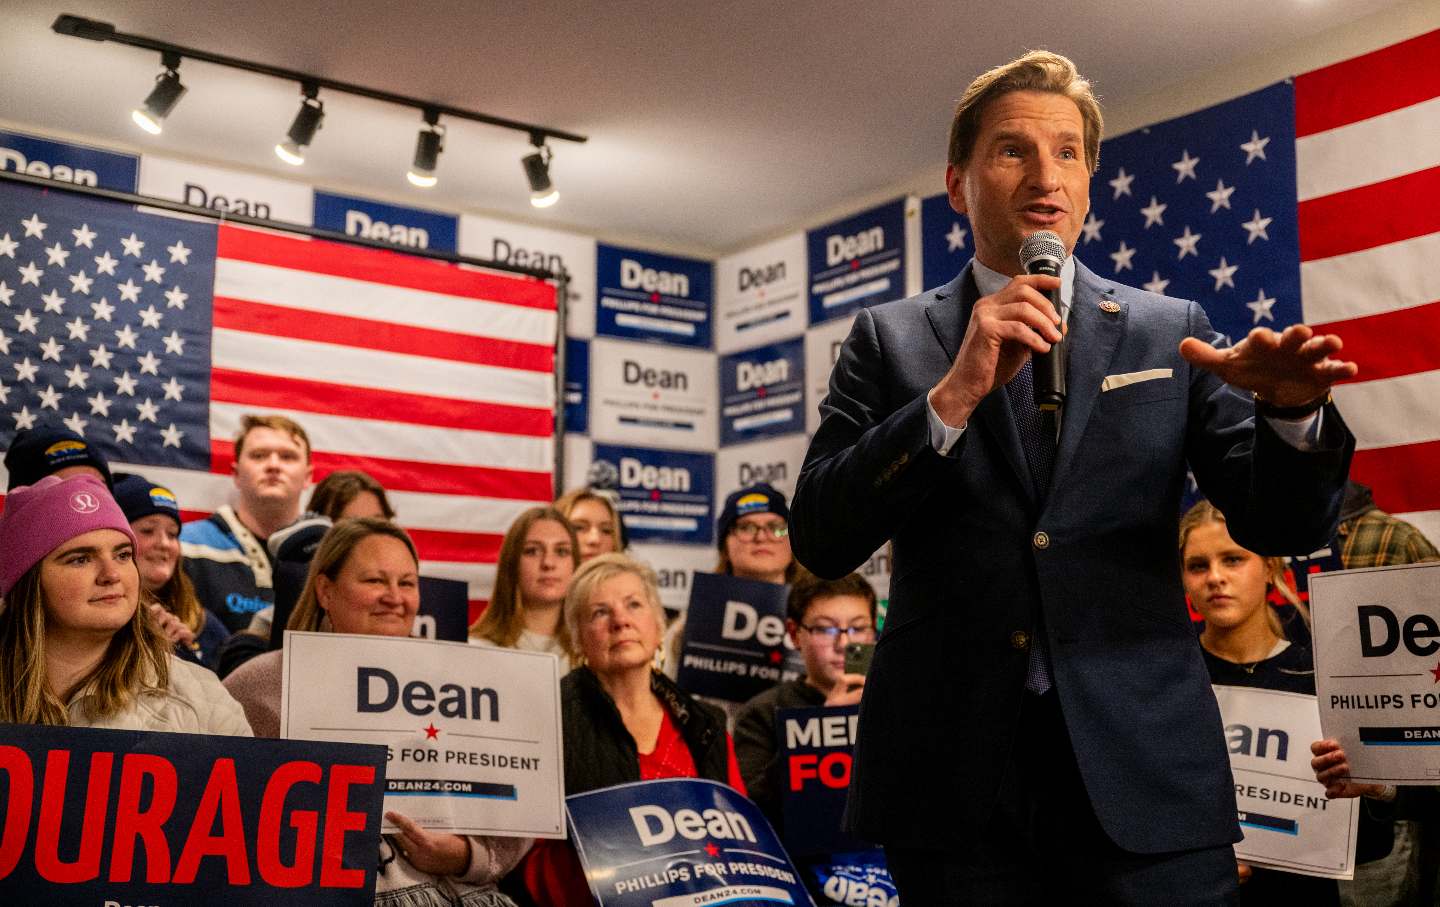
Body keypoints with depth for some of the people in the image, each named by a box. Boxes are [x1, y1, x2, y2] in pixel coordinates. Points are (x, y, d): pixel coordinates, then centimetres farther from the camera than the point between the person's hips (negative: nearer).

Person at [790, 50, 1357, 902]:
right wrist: (954, 393, -16)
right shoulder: (891, 338, 6)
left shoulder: (1170, 331, 8)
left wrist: (1290, 411, -17)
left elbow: (1283, 526, 5)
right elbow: (820, 541, -4)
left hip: (1141, 774, 1)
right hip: (953, 776, 0)